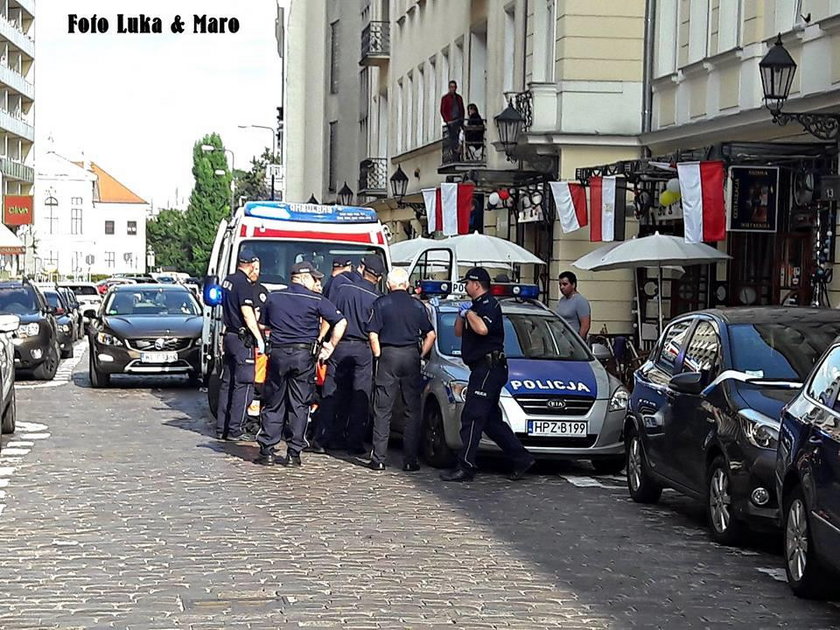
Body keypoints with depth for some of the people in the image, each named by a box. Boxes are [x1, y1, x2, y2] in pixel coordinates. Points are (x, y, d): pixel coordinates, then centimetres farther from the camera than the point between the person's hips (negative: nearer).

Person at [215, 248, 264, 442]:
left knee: (227, 383, 12)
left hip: (229, 336, 9)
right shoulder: (244, 284, -14)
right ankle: (235, 429, -7)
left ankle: (221, 428, 14)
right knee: (243, 384, -6)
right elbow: (247, 313, -19)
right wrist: (259, 338, -18)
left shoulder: (228, 281, 14)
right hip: (242, 338, -9)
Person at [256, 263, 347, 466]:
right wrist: (331, 346, 2)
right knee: (299, 406, 5)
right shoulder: (316, 300, -3)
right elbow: (340, 322, -7)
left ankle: (266, 451, 8)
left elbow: (263, 325, 17)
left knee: (273, 405, 10)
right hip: (304, 356, -2)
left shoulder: (274, 298, 8)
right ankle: (293, 454, 4)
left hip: (278, 354, 3)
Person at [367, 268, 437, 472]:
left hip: (388, 356, -1)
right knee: (413, 411, 5)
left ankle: (378, 459, -1)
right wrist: (421, 355, 11)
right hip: (411, 356, 1)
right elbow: (430, 335, 4)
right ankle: (410, 460, 2)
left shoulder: (381, 304, 0)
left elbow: (373, 335, -6)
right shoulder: (417, 305, 6)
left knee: (382, 411, 2)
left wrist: (378, 355, 5)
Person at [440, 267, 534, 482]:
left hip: (488, 368, -11)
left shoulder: (489, 305, -11)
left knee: (472, 417, -12)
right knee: (491, 420, 11)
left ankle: (465, 466, -13)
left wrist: (469, 313, -14)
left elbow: (482, 329, -30)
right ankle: (521, 458, 13)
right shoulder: (476, 306, 22)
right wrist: (462, 314, 6)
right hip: (482, 369, 11)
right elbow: (459, 332, 24)